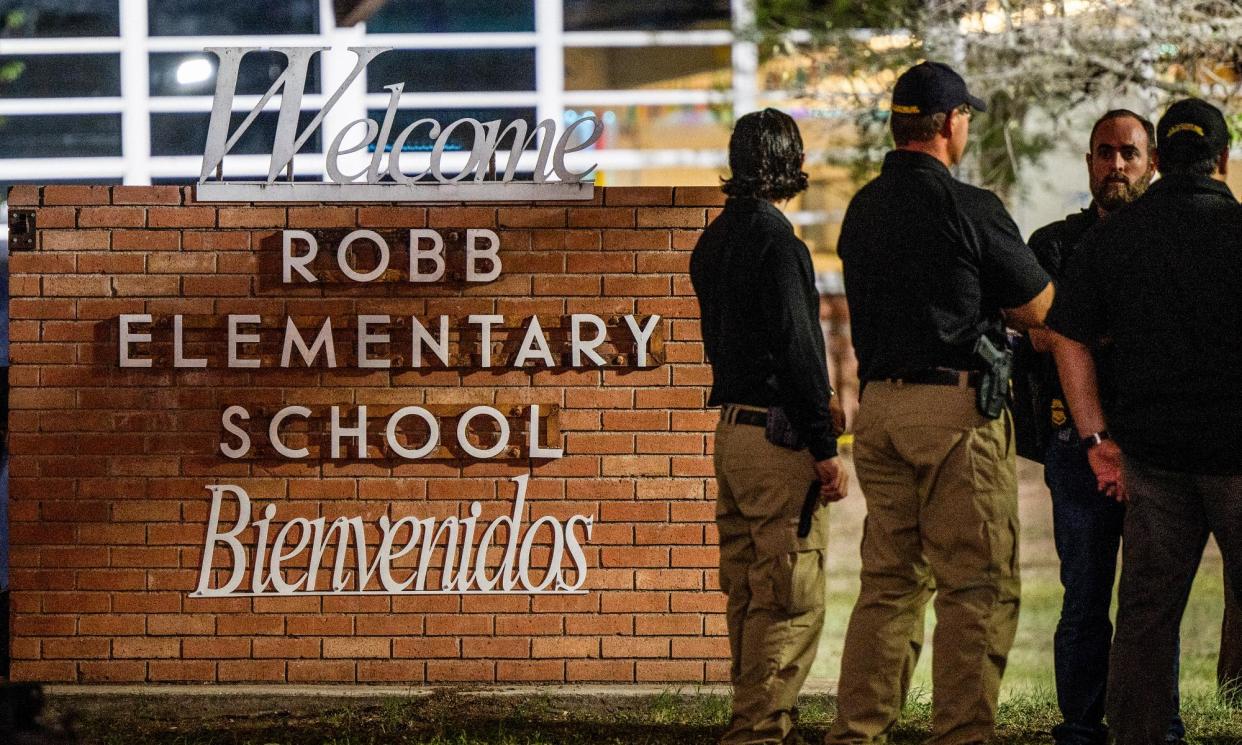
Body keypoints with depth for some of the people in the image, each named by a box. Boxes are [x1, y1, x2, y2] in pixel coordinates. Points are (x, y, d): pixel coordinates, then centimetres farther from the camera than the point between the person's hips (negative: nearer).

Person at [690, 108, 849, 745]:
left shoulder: (714, 239, 14)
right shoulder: (773, 238, -15)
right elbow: (795, 347, -17)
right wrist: (823, 446, -14)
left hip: (732, 429, 10)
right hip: (778, 434, -10)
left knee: (749, 593, 13)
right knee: (792, 599, -7)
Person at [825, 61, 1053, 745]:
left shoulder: (863, 209, 11)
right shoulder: (966, 208, -11)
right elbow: (1037, 308, -4)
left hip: (878, 404, 7)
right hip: (957, 406, -7)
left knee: (890, 580, 12)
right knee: (977, 587, -2)